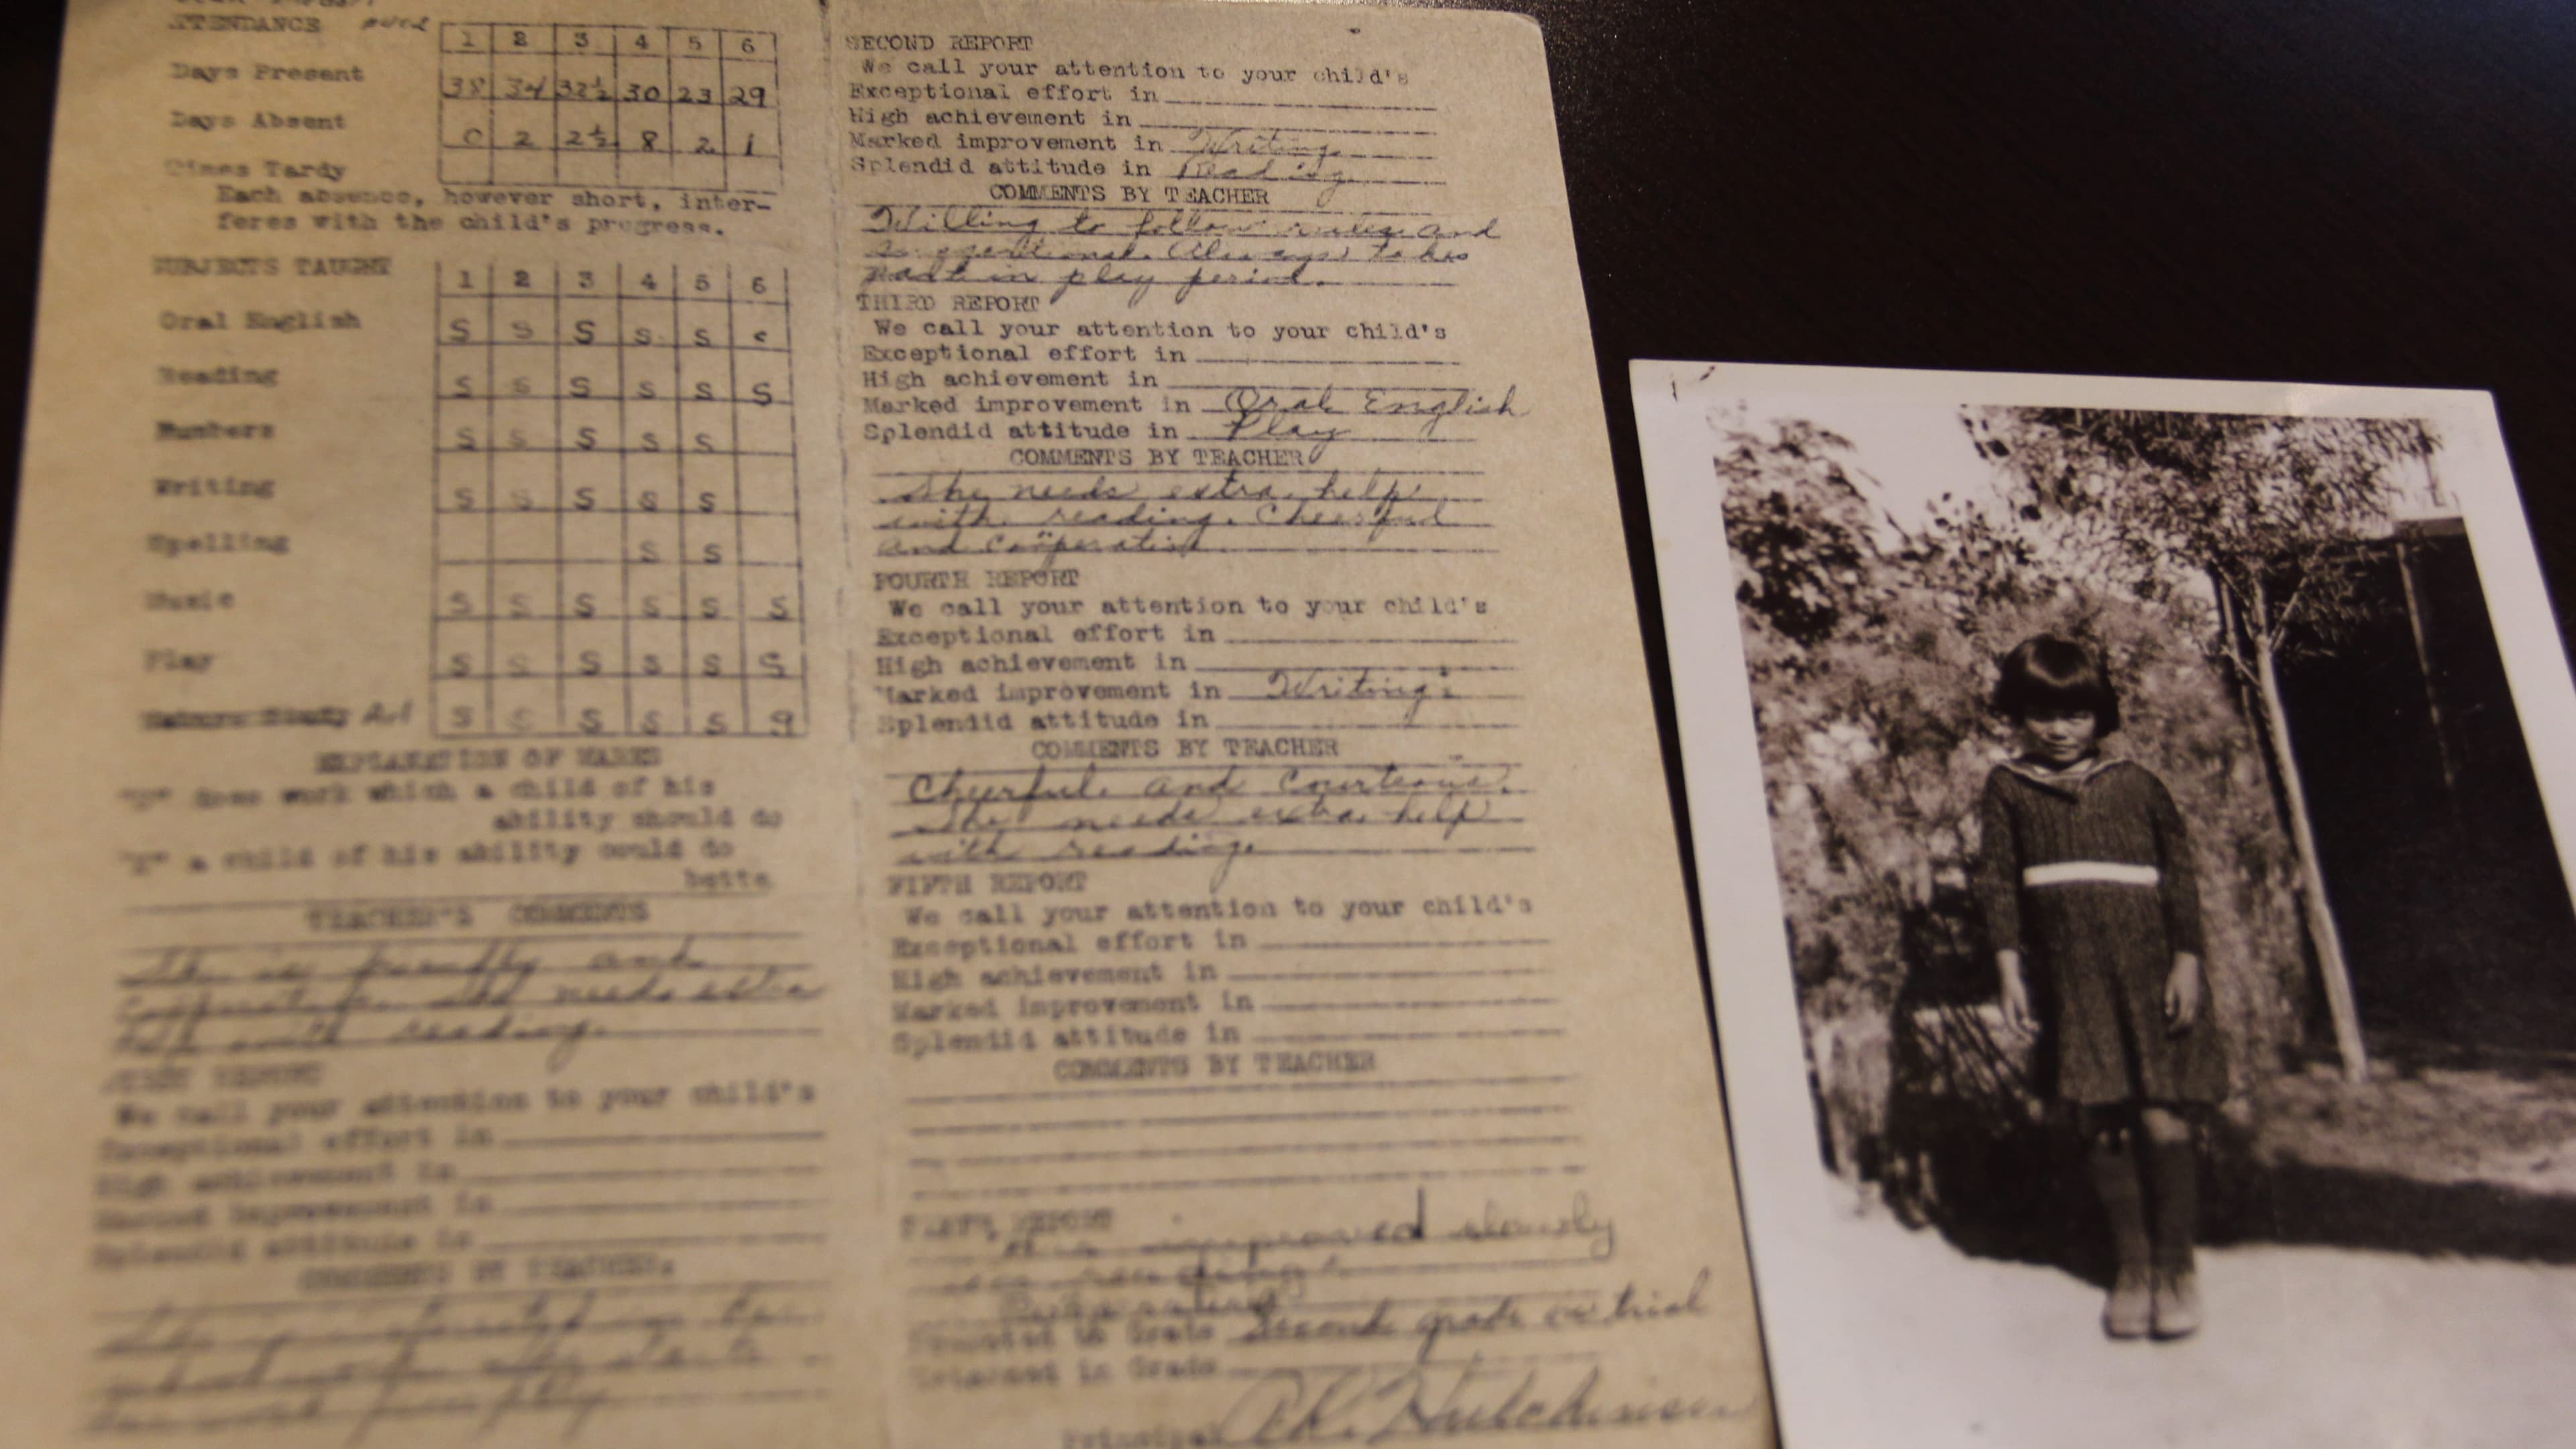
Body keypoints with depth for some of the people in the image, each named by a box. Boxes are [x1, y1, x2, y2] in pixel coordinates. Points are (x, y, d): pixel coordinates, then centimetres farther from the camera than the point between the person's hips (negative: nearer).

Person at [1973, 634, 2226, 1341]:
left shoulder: (2136, 784, 6)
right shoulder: (2008, 789, 8)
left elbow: (2180, 875, 6)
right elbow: (1997, 881, 6)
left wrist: (2186, 962, -1)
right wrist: (2009, 966, -1)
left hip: (2149, 976, -1)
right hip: (2071, 982, 1)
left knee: (2164, 1122, -6)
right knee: (2102, 1128, 3)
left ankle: (2176, 1264, 9)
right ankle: (2130, 1264, 16)